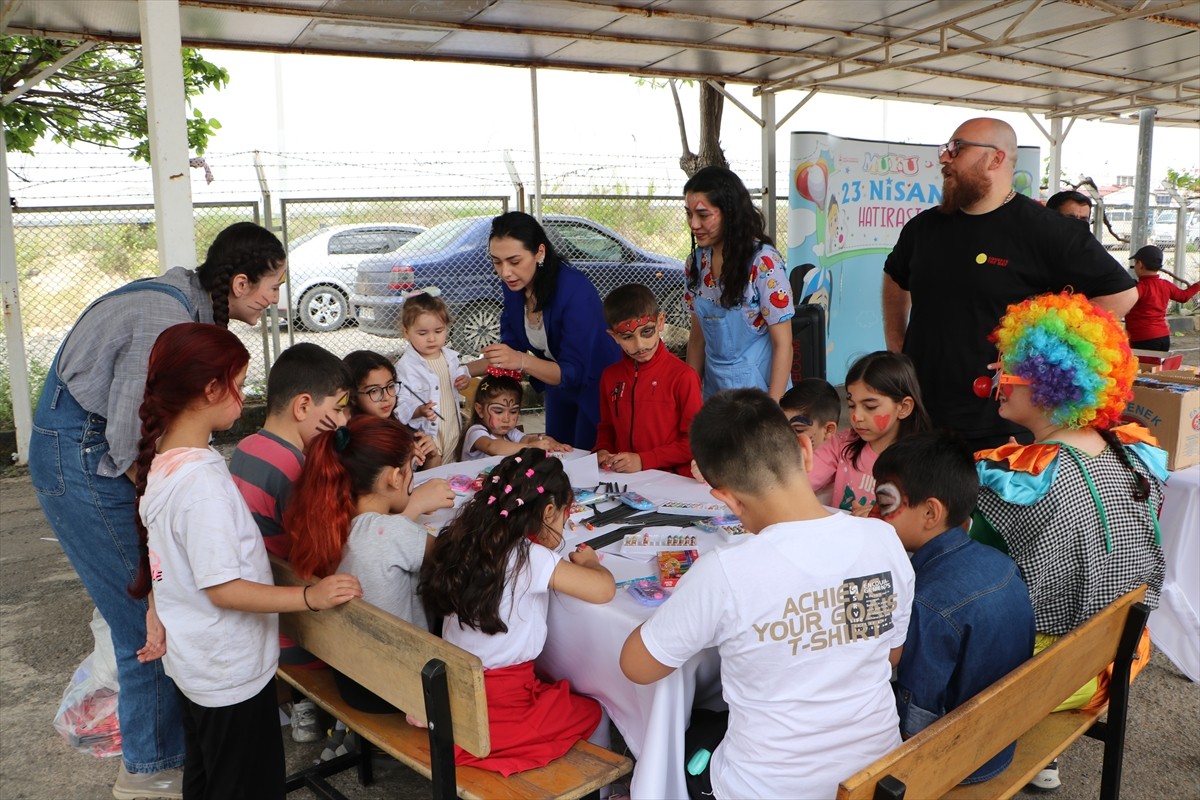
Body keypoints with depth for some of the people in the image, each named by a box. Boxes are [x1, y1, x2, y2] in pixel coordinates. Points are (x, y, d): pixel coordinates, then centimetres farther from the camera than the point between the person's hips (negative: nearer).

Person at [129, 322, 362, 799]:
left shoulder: (161, 460, 1)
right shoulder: (202, 481, -28)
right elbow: (223, 588, -26)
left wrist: (160, 624, 19)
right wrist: (310, 596, -27)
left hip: (190, 664, 9)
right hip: (231, 673, -9)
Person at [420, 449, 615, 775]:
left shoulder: (470, 540, -3)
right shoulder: (531, 558, -22)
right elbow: (604, 590, -25)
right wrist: (589, 562, -2)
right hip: (497, 706, -7)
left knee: (561, 690, 30)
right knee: (593, 714, 20)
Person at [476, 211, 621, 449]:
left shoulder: (575, 289, -33)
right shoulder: (514, 287, -12)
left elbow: (575, 372, -34)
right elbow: (510, 349, -1)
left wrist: (522, 361, -47)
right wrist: (465, 371, -14)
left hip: (596, 388, -7)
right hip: (560, 387, 7)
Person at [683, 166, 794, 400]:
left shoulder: (763, 261, -17)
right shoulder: (697, 261, 0)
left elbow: (783, 344, -14)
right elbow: (698, 335, 9)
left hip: (756, 387, -5)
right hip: (714, 386, 5)